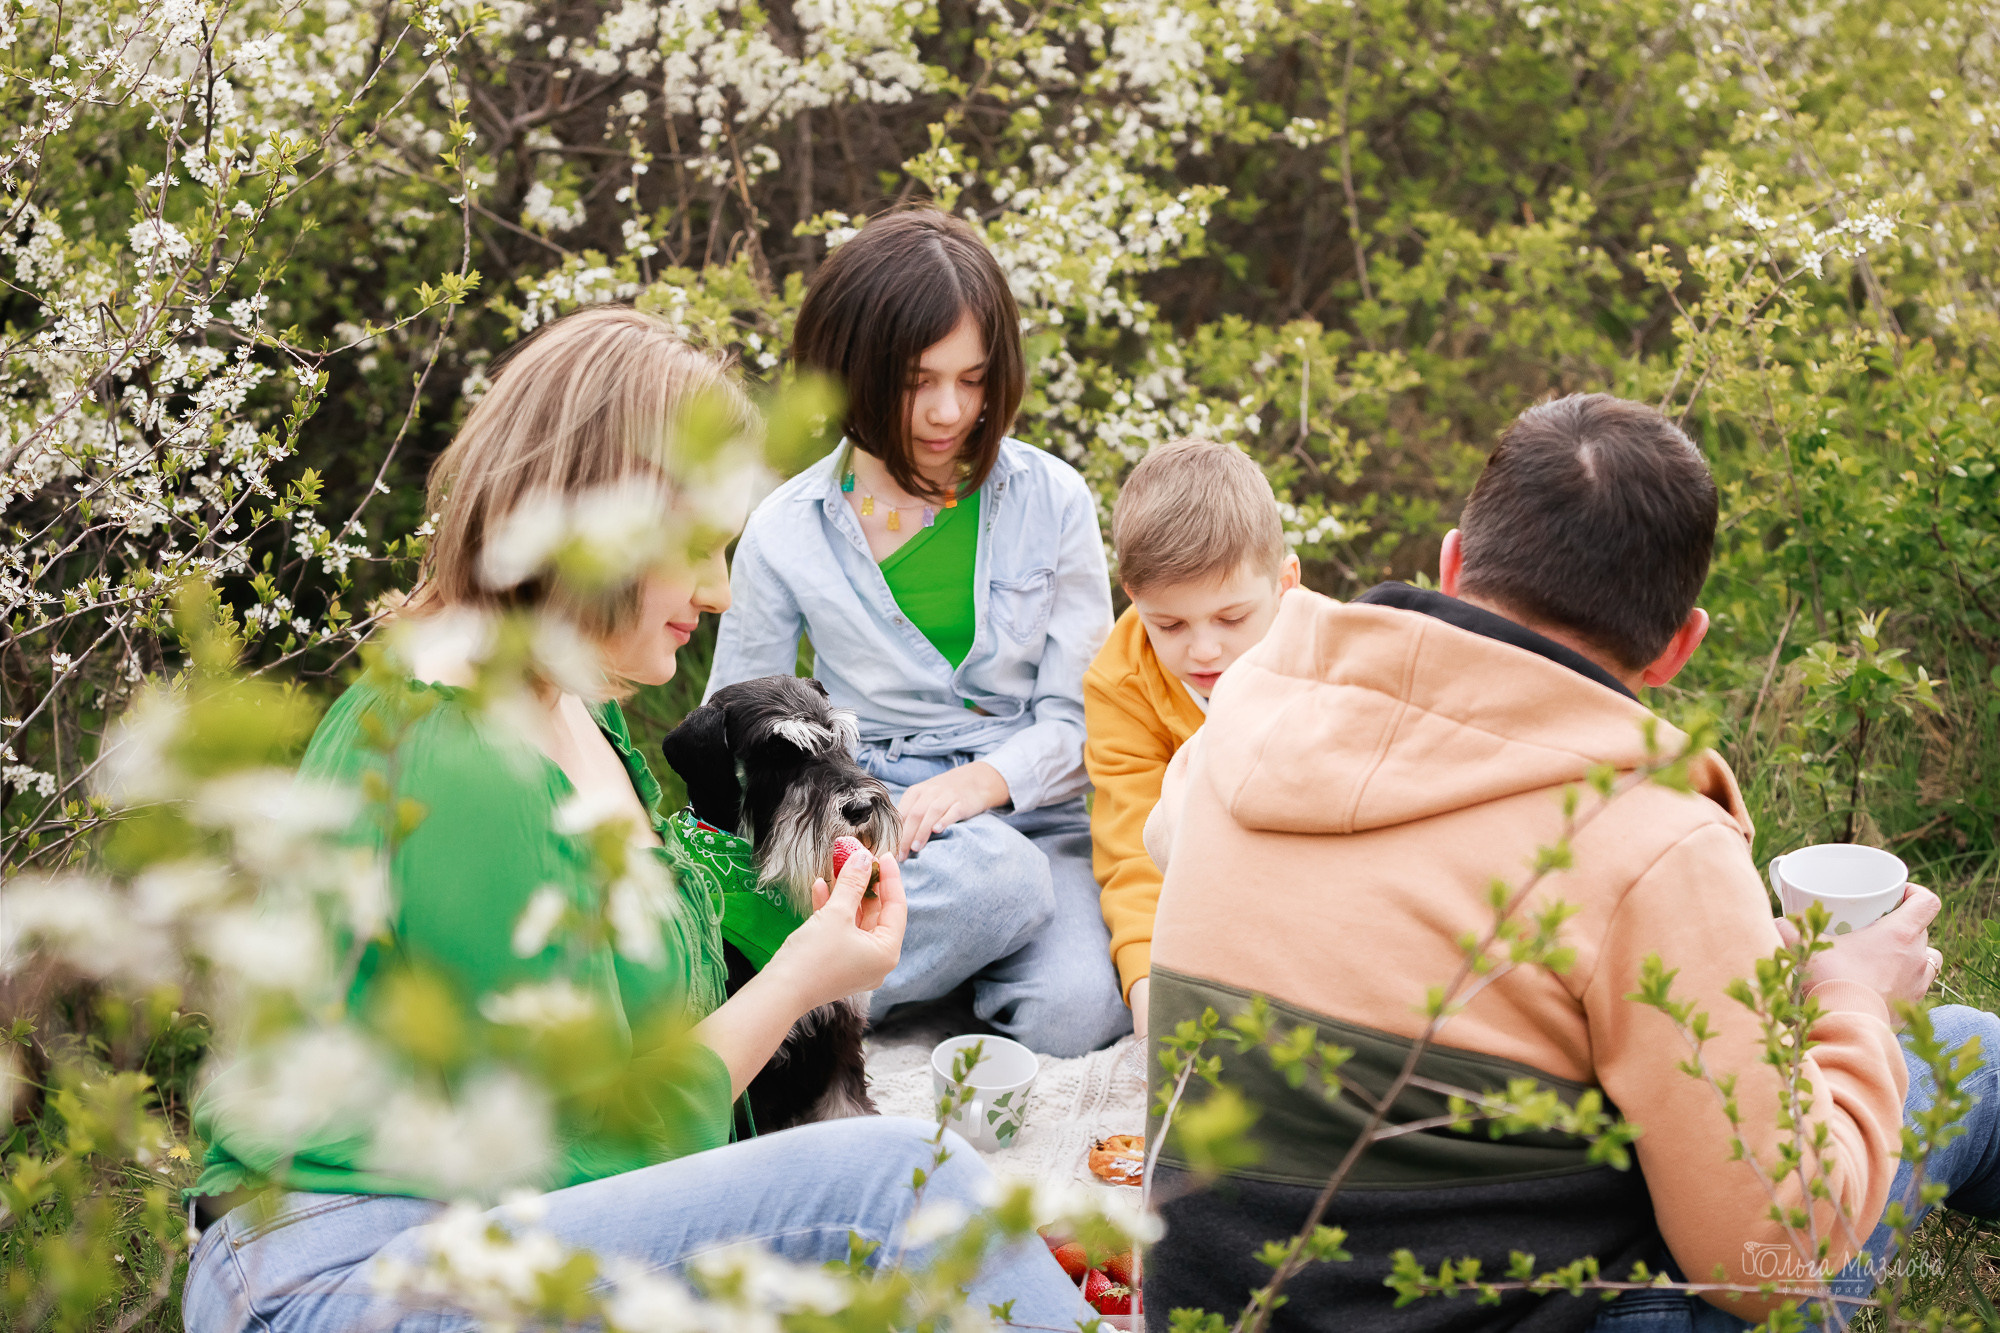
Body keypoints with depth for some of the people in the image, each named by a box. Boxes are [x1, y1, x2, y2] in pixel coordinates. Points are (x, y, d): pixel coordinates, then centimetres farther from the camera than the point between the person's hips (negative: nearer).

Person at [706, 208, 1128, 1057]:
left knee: (1070, 1016, -29)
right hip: (872, 813, -2)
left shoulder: (1051, 501, 4)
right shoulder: (787, 533, 2)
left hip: (1035, 813, 2)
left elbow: (1078, 715, 1)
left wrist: (978, 781, -19)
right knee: (994, 879, -38)